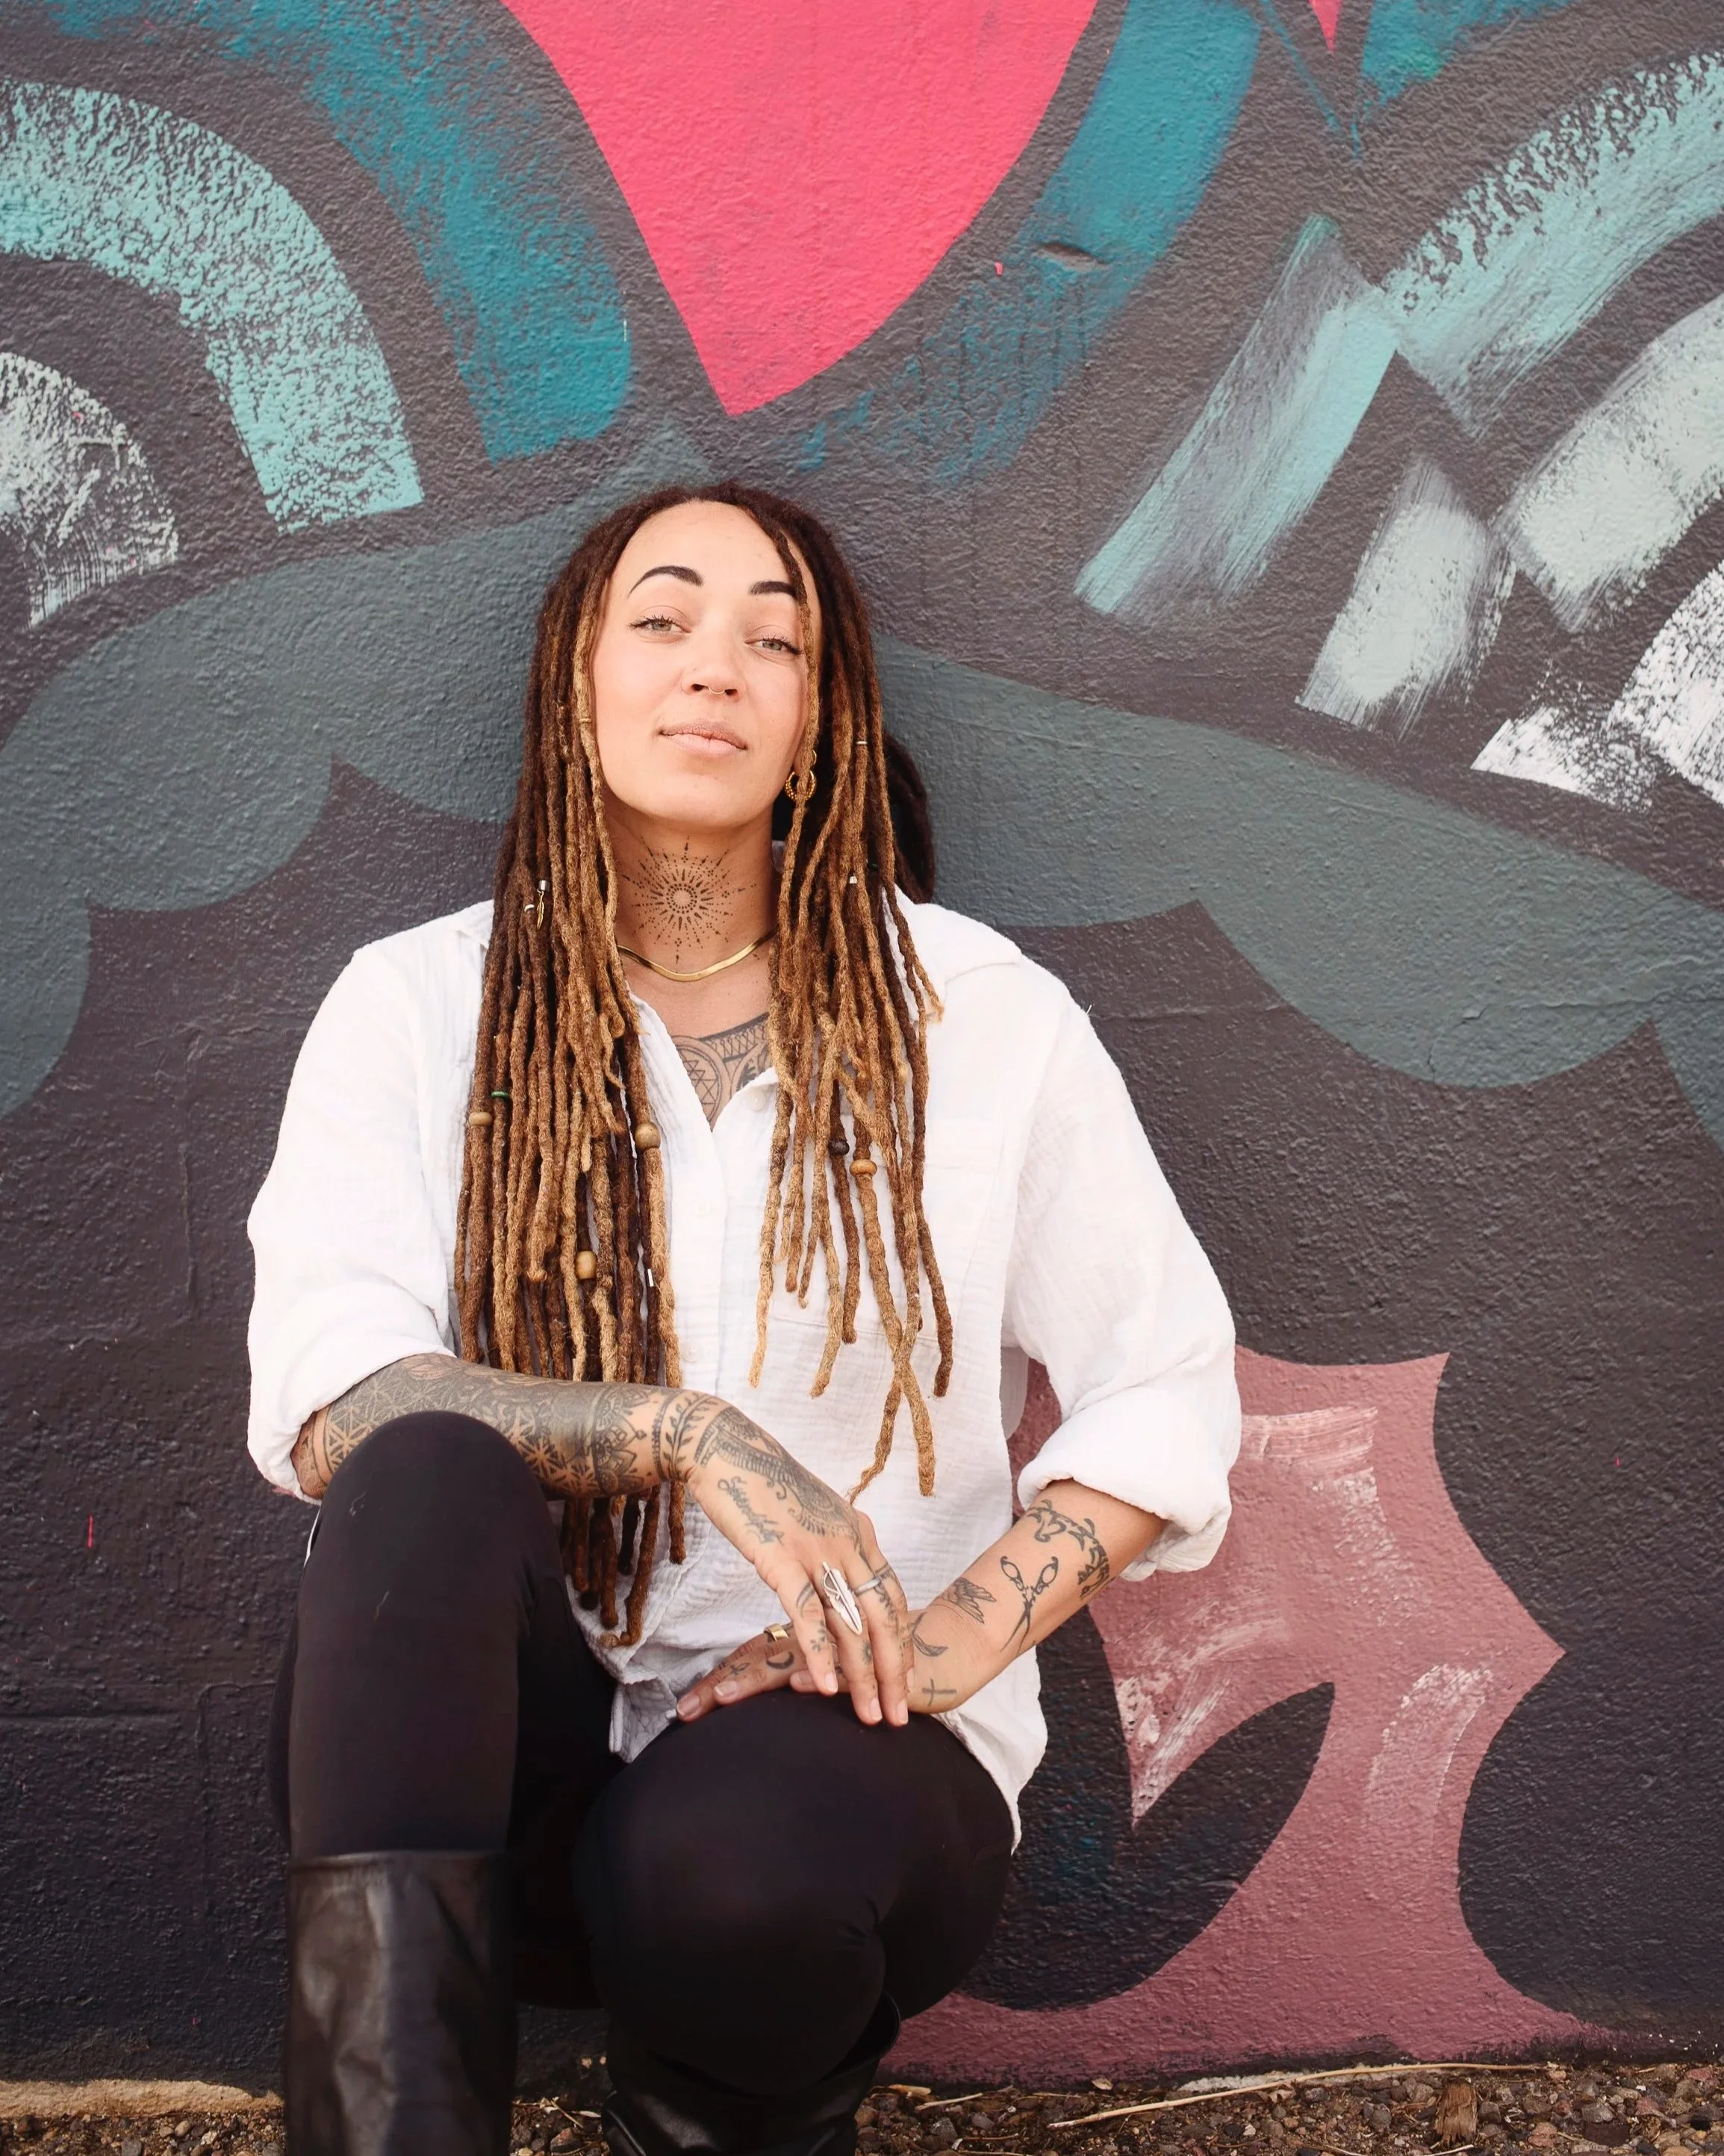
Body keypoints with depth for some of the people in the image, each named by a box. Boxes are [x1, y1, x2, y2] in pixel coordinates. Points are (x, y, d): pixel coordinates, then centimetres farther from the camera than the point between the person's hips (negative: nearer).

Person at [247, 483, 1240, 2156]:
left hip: (838, 1732, 0)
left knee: (732, 1860, -34)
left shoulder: (983, 1013, 3)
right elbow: (319, 1395, -9)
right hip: (500, 1750, 1)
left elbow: (1167, 1397, 2)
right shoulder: (416, 1003, 4)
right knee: (431, 1475, -31)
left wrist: (944, 1642, -11)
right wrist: (682, 1431, -22)